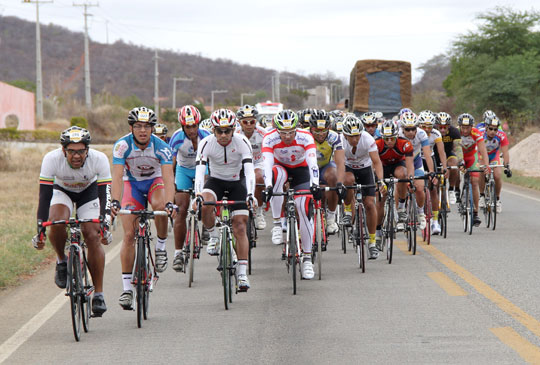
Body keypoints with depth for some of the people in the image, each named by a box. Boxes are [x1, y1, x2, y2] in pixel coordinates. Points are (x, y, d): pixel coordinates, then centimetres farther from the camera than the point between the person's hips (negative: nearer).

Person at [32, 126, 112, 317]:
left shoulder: (99, 159, -33)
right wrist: (40, 230, -38)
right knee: (57, 222, -30)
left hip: (89, 192, 0)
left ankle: (98, 294, -8)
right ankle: (61, 261, -1)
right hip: (62, 191, 0)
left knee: (92, 236, -17)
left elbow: (105, 195, -32)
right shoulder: (52, 159, -34)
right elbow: (44, 196, -32)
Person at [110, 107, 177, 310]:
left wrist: (170, 203, -49)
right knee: (129, 235, -10)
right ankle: (127, 288, -6)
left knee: (160, 205, -36)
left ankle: (161, 246, -9)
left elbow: (168, 177, -33)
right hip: (132, 184, 0)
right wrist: (115, 202, -47)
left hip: (155, 181, 0)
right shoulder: (122, 146, -24)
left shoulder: (161, 147, -25)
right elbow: (117, 176, -32)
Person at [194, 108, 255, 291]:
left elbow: (249, 171, -30)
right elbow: (199, 171, -28)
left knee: (240, 228, -10)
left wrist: (250, 195, -45)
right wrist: (198, 195, -44)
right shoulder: (206, 143, -20)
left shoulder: (242, 142, -22)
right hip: (215, 181, 0)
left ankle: (242, 273, -6)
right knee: (205, 206, -33)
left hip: (237, 182, 0)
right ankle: (214, 235, -4)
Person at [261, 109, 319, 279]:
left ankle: (307, 258, -6)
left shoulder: (306, 137, -28)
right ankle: (277, 223, -28)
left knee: (305, 210, -17)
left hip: (301, 171, 0)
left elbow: (312, 163, -39)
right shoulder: (270, 138, -28)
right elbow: (267, 163, -39)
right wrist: (268, 186, -55)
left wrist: (314, 184, -54)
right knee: (277, 175, -38)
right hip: (280, 168, 0)